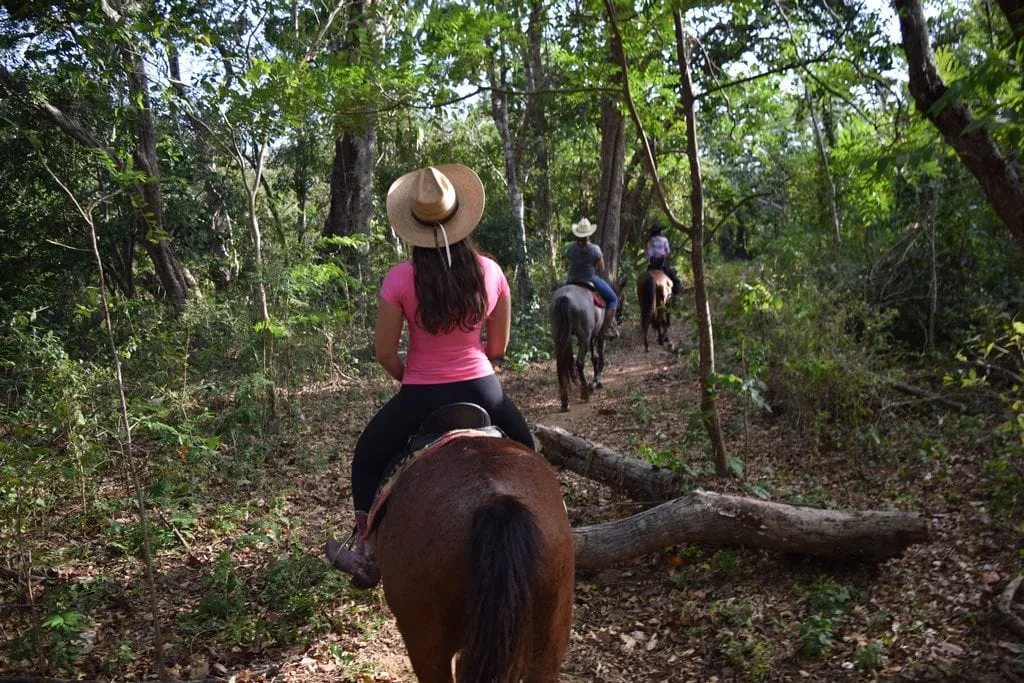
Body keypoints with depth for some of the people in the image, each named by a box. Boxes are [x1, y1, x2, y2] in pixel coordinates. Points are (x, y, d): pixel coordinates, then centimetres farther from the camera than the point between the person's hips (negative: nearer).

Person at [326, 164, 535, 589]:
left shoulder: (400, 279, -15)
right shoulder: (490, 273, -7)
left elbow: (384, 353, -8)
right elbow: (498, 347, 2)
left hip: (421, 396, -2)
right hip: (482, 389, 2)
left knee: (367, 458, 25)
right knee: (527, 453, 30)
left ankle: (369, 555, 27)